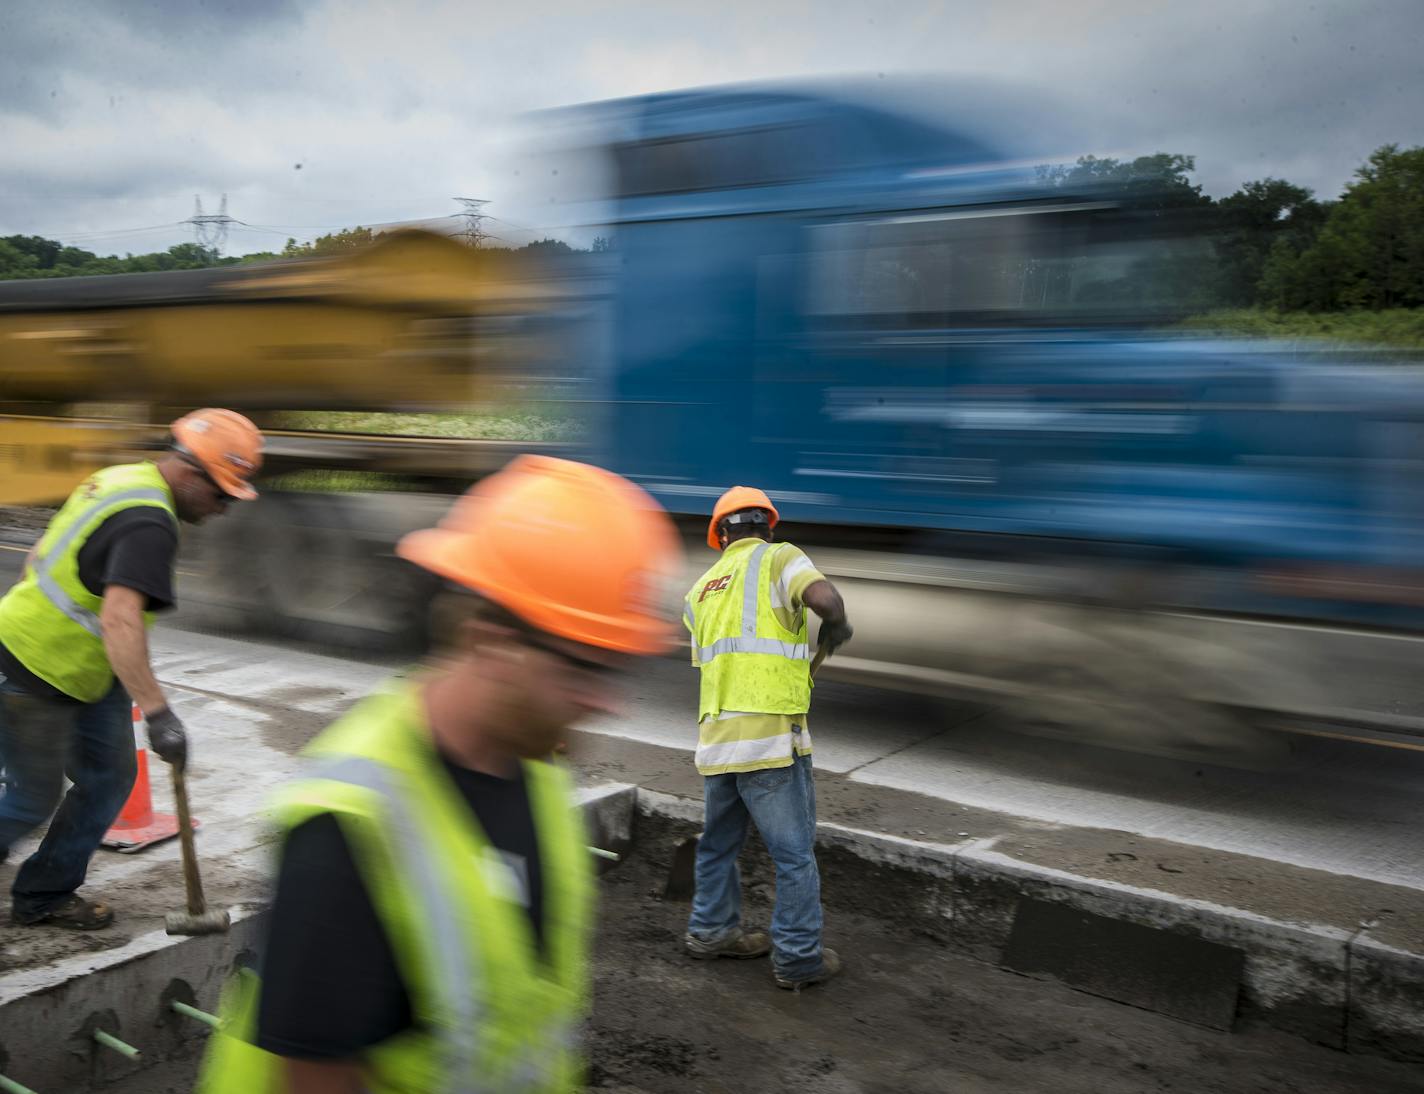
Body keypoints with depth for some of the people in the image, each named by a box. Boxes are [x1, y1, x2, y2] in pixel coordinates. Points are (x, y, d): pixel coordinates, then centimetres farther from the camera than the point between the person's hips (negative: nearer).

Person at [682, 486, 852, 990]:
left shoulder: (702, 589, 15)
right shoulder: (778, 558, -3)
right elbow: (825, 598, -22)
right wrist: (837, 627, 0)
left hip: (715, 738, 6)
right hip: (770, 738, -6)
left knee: (719, 842, 22)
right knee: (795, 853, 5)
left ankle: (711, 930, 35)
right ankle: (798, 958, 12)